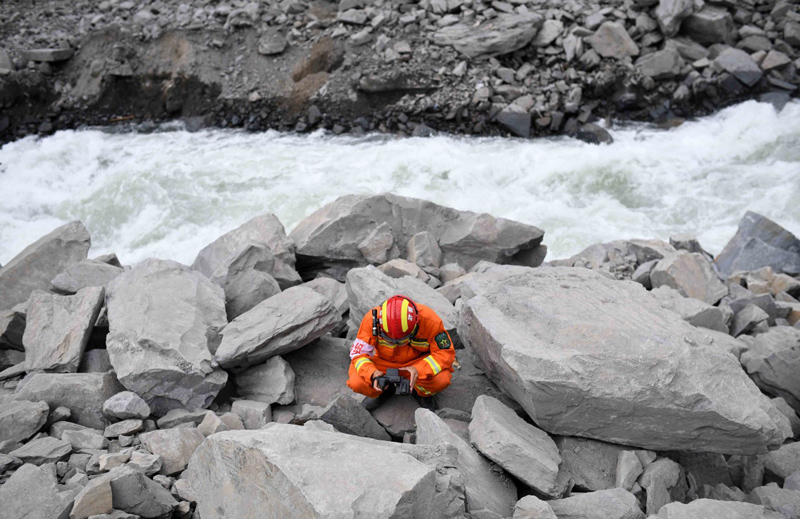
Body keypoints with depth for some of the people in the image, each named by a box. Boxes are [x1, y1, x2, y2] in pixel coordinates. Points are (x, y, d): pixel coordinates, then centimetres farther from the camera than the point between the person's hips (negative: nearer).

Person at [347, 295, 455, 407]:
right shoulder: (371, 320, -28)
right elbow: (358, 353, -18)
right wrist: (372, 373, -38)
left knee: (442, 379, -32)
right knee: (356, 382, -27)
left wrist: (419, 370, -38)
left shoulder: (430, 321, -30)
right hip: (383, 362, 1)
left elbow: (446, 353, -22)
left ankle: (424, 392, 5)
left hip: (417, 362, -1)